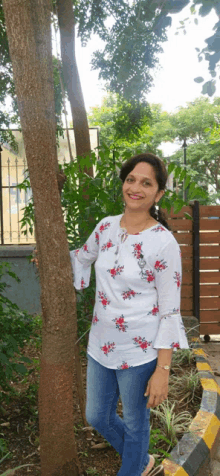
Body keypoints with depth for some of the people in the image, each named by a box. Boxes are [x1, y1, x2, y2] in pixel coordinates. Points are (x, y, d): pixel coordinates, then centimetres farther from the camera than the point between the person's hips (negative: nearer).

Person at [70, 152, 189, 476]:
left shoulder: (164, 243, -18)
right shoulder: (106, 226, -1)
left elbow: (170, 311, -15)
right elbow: (83, 258, 21)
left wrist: (162, 370, -14)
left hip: (139, 351, -6)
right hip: (101, 344, 6)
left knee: (134, 423, 15)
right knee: (97, 417, 22)